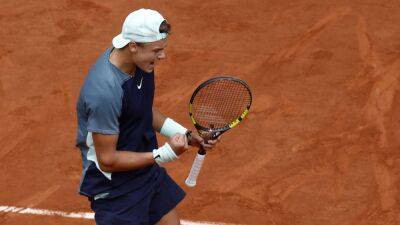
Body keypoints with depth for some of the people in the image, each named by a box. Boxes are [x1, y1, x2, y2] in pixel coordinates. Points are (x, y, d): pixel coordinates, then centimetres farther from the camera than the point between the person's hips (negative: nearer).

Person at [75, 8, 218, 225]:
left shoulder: (141, 63, -6)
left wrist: (185, 134, 1)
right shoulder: (104, 92, -33)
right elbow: (107, 160, -26)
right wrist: (164, 154, -26)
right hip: (114, 189, -8)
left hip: (147, 171, 8)